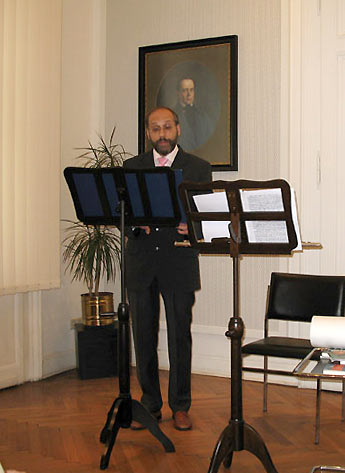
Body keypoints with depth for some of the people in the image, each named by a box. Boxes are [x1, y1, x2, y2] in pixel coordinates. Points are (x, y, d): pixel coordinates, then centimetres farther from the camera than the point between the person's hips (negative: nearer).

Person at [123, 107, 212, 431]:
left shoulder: (199, 168, 5)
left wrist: (191, 225, -21)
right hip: (140, 266, 2)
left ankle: (180, 407, 16)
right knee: (143, 337, 7)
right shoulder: (131, 167, 11)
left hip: (178, 264, -2)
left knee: (180, 336, 2)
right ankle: (150, 405, 21)